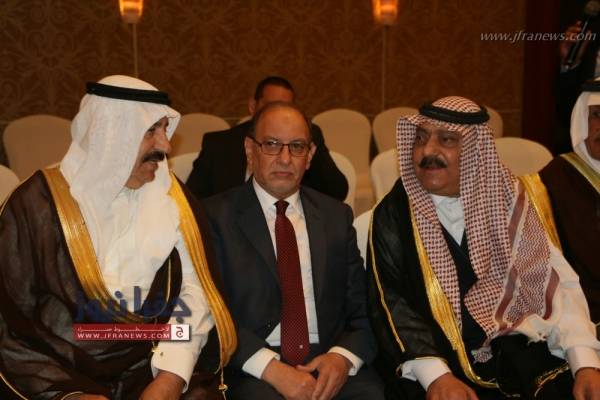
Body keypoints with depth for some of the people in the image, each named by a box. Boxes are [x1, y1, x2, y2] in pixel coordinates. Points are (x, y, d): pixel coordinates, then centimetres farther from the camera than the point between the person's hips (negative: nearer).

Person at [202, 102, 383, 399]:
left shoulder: (336, 215, 11)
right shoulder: (216, 216, 1)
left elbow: (362, 307, 10)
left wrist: (344, 356, -9)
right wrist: (271, 368, -16)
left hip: (329, 363, 3)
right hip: (252, 371, -3)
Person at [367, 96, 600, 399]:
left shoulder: (511, 200, 5)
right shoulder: (393, 216, -1)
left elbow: (557, 283, 2)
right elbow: (391, 305, -8)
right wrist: (436, 375, -22)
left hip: (522, 355, 2)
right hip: (436, 361, -2)